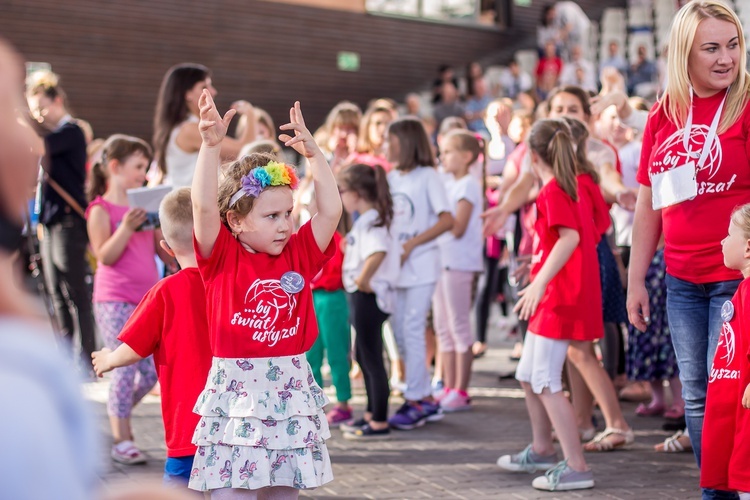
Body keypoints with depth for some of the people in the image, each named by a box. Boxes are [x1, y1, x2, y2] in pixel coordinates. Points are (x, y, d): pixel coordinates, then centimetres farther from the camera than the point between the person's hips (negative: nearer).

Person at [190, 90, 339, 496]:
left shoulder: (299, 254, 7)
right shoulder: (222, 256, -4)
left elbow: (331, 210, 2)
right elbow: (204, 206, -17)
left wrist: (313, 153, 0)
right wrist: (211, 145, -24)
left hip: (291, 390, 4)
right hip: (236, 391, -4)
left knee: (286, 489, 11)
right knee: (232, 489, -2)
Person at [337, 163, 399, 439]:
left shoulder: (371, 221, -19)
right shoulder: (366, 219, 12)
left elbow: (378, 252, -37)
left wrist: (362, 279, -28)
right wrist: (361, 282, 12)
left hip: (369, 297, -11)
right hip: (362, 296, 11)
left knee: (372, 358, -3)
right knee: (363, 355, 20)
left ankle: (379, 423, 4)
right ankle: (372, 414, 31)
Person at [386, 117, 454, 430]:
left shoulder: (427, 176, -7)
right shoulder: (392, 178, 12)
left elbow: (447, 220, -13)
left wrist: (410, 244, -16)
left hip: (420, 265, -7)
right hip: (395, 265, 7)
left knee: (412, 330, -9)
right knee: (399, 331, 8)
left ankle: (415, 401, -2)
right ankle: (426, 399, 17)